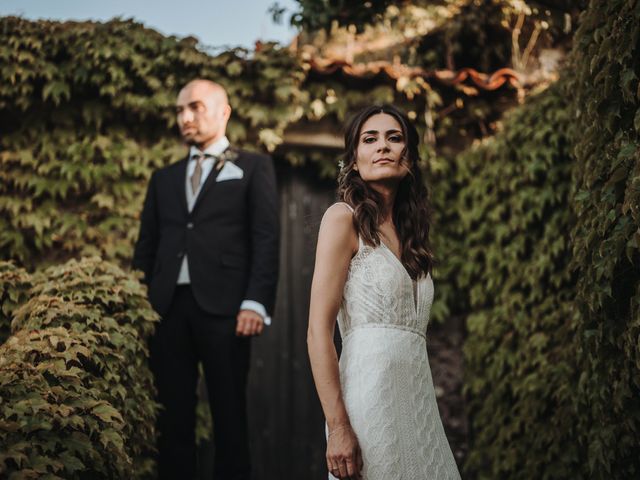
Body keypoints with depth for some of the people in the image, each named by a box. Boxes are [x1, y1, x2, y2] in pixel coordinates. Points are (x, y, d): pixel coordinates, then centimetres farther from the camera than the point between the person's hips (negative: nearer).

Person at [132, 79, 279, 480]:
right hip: (169, 309, 4)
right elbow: (147, 247, 18)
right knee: (174, 416, 5)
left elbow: (266, 239, -1)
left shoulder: (253, 168, 9)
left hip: (222, 307, -4)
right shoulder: (165, 178, 22)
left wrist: (256, 303, -13)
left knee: (230, 415, 0)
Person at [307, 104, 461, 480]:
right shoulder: (344, 217, -3)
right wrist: (338, 427, -19)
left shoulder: (409, 231, 17)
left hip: (418, 399, 7)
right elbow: (318, 332, -11)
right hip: (372, 393, -7)